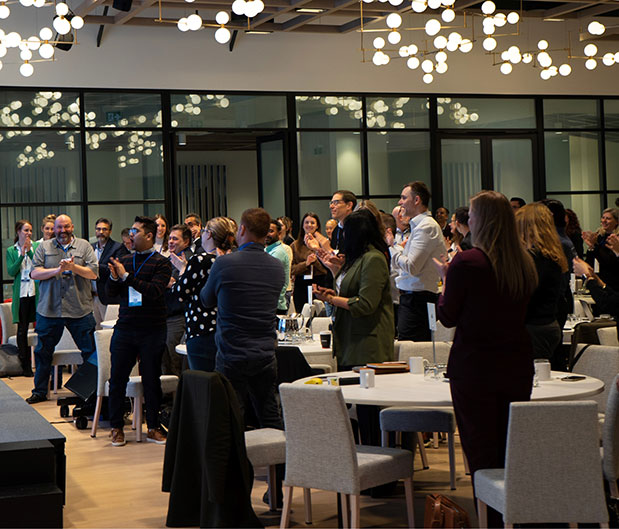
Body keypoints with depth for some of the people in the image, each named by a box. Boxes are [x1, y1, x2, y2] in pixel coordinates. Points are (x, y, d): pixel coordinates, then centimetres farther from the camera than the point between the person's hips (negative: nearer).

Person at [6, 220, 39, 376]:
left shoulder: (37, 246, 7)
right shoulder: (11, 251, 9)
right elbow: (11, 271, -2)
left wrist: (30, 251, -13)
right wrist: (22, 255, -11)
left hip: (37, 292, 0)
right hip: (21, 293, 0)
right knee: (22, 330, 3)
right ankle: (26, 366, 11)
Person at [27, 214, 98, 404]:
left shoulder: (84, 246, 7)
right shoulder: (44, 247, 9)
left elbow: (93, 273, -2)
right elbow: (34, 273, -2)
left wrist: (73, 267, -15)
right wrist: (57, 270, -14)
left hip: (80, 310, -1)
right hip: (49, 309, 1)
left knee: (90, 352, 0)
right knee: (43, 352, 9)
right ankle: (40, 391, 22)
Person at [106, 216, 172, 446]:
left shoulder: (161, 263, -4)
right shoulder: (125, 261, 11)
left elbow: (154, 291, -18)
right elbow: (112, 293, 9)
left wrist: (126, 277, -19)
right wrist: (114, 278, -12)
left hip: (152, 330, -4)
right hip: (125, 328, 4)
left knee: (151, 379, 4)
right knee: (117, 378, 2)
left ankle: (153, 427, 16)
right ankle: (117, 427, 13)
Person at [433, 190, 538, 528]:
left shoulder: (466, 263, -14)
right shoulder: (525, 263, 4)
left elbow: (447, 317, -6)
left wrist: (445, 278, 9)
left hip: (474, 367, -5)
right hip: (517, 365, 5)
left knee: (480, 450, 3)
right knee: (512, 449, 14)